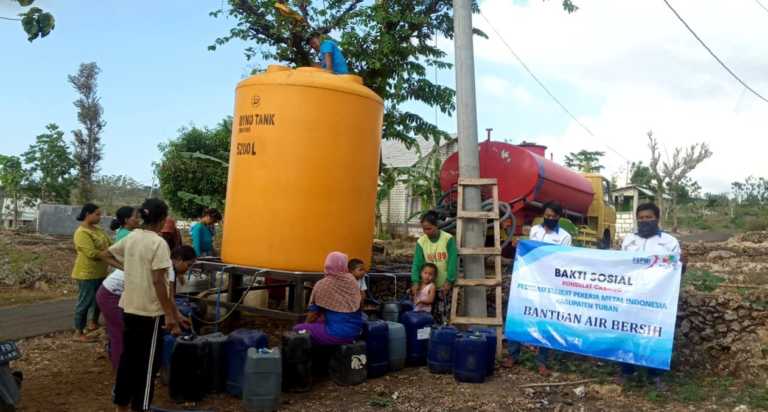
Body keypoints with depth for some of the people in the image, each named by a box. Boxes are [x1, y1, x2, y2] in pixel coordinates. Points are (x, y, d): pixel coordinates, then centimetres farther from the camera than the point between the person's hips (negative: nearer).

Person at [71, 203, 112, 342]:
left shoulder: (97, 229, 8)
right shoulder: (82, 232, -19)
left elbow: (110, 244, 10)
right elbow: (92, 253, -26)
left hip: (99, 273, 9)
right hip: (87, 274, -9)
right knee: (84, 302, -1)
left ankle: (93, 323, 39)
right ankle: (78, 333, 8)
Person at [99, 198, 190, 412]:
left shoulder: (130, 238, 5)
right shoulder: (159, 243, -17)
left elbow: (105, 255, 18)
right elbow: (158, 281, -20)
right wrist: (170, 315, -17)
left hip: (129, 307, 7)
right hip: (150, 311, -7)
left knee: (127, 357, 17)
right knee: (147, 363, 4)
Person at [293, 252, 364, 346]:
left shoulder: (322, 285, -9)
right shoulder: (352, 280, 4)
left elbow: (314, 312, 1)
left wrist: (306, 326, 21)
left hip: (337, 333, -6)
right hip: (355, 330, 6)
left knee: (297, 329, 8)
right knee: (319, 321, 28)